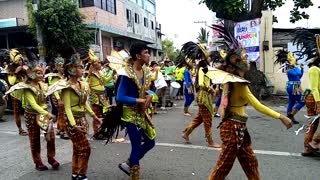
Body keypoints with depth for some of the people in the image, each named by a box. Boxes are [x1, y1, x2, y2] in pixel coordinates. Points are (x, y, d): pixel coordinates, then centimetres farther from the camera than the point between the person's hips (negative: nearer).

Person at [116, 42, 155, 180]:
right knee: (136, 147, 1)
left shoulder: (145, 71, 4)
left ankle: (128, 164, 32)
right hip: (131, 114, -8)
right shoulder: (127, 74, -19)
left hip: (143, 113, 8)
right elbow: (119, 97, -21)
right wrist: (139, 100, -22)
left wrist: (149, 96, -6)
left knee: (150, 142, 14)